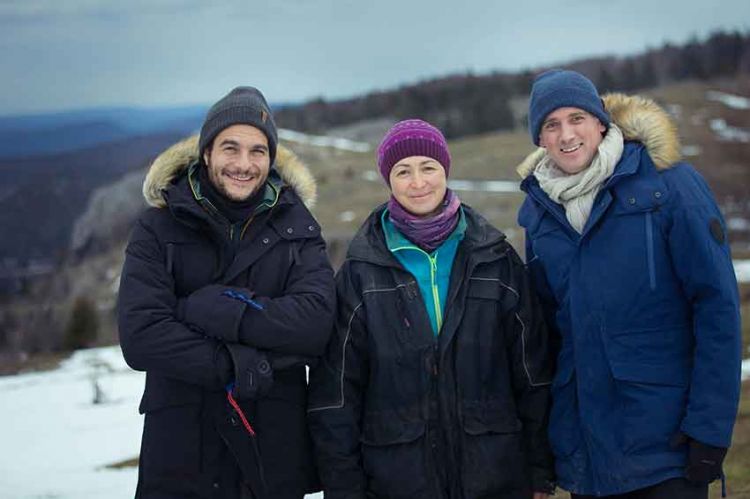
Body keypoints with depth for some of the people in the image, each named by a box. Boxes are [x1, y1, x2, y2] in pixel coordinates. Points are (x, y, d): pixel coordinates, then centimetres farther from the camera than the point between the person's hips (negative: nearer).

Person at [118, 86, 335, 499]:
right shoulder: (159, 229, -1)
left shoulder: (296, 228, 3)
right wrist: (239, 367, -17)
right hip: (181, 448, -1)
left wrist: (208, 308, -17)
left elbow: (315, 322, -13)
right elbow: (140, 336, -13)